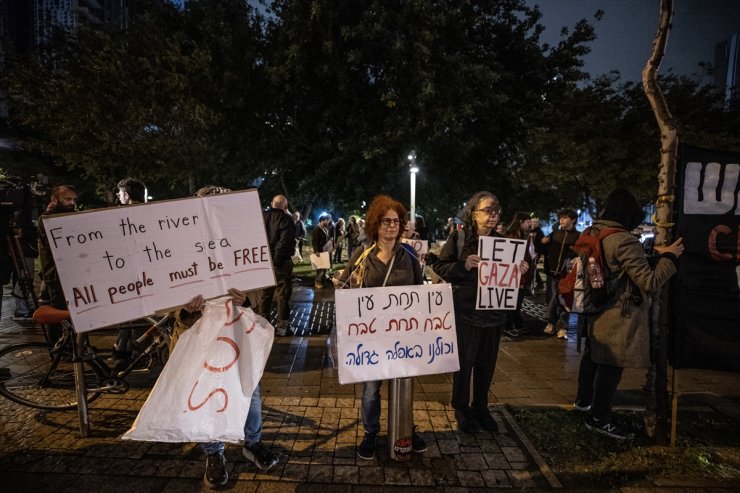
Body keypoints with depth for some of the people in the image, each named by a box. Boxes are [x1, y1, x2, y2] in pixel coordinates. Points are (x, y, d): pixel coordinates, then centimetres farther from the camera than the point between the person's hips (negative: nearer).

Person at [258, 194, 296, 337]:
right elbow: (285, 241, -18)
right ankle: (282, 326, 5)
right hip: (281, 262, -5)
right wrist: (277, 260, -15)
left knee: (265, 293, 14)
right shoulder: (286, 219, -9)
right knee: (283, 294, 2)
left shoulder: (262, 217, 10)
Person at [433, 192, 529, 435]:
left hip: (494, 313, 4)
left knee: (487, 364, 14)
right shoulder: (458, 238, -7)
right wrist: (463, 265, -25)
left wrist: (519, 271, -7)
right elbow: (440, 268, -9)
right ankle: (461, 408, 28)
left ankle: (480, 407, 34)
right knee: (464, 362, 7)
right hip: (465, 312, -4)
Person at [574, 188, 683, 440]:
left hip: (596, 311, 9)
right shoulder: (624, 241, -23)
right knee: (611, 365, 3)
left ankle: (584, 400, 39)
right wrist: (669, 256, -9)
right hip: (619, 317, -9)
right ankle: (599, 418, 15)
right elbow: (650, 282, -20)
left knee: (592, 356, 22)